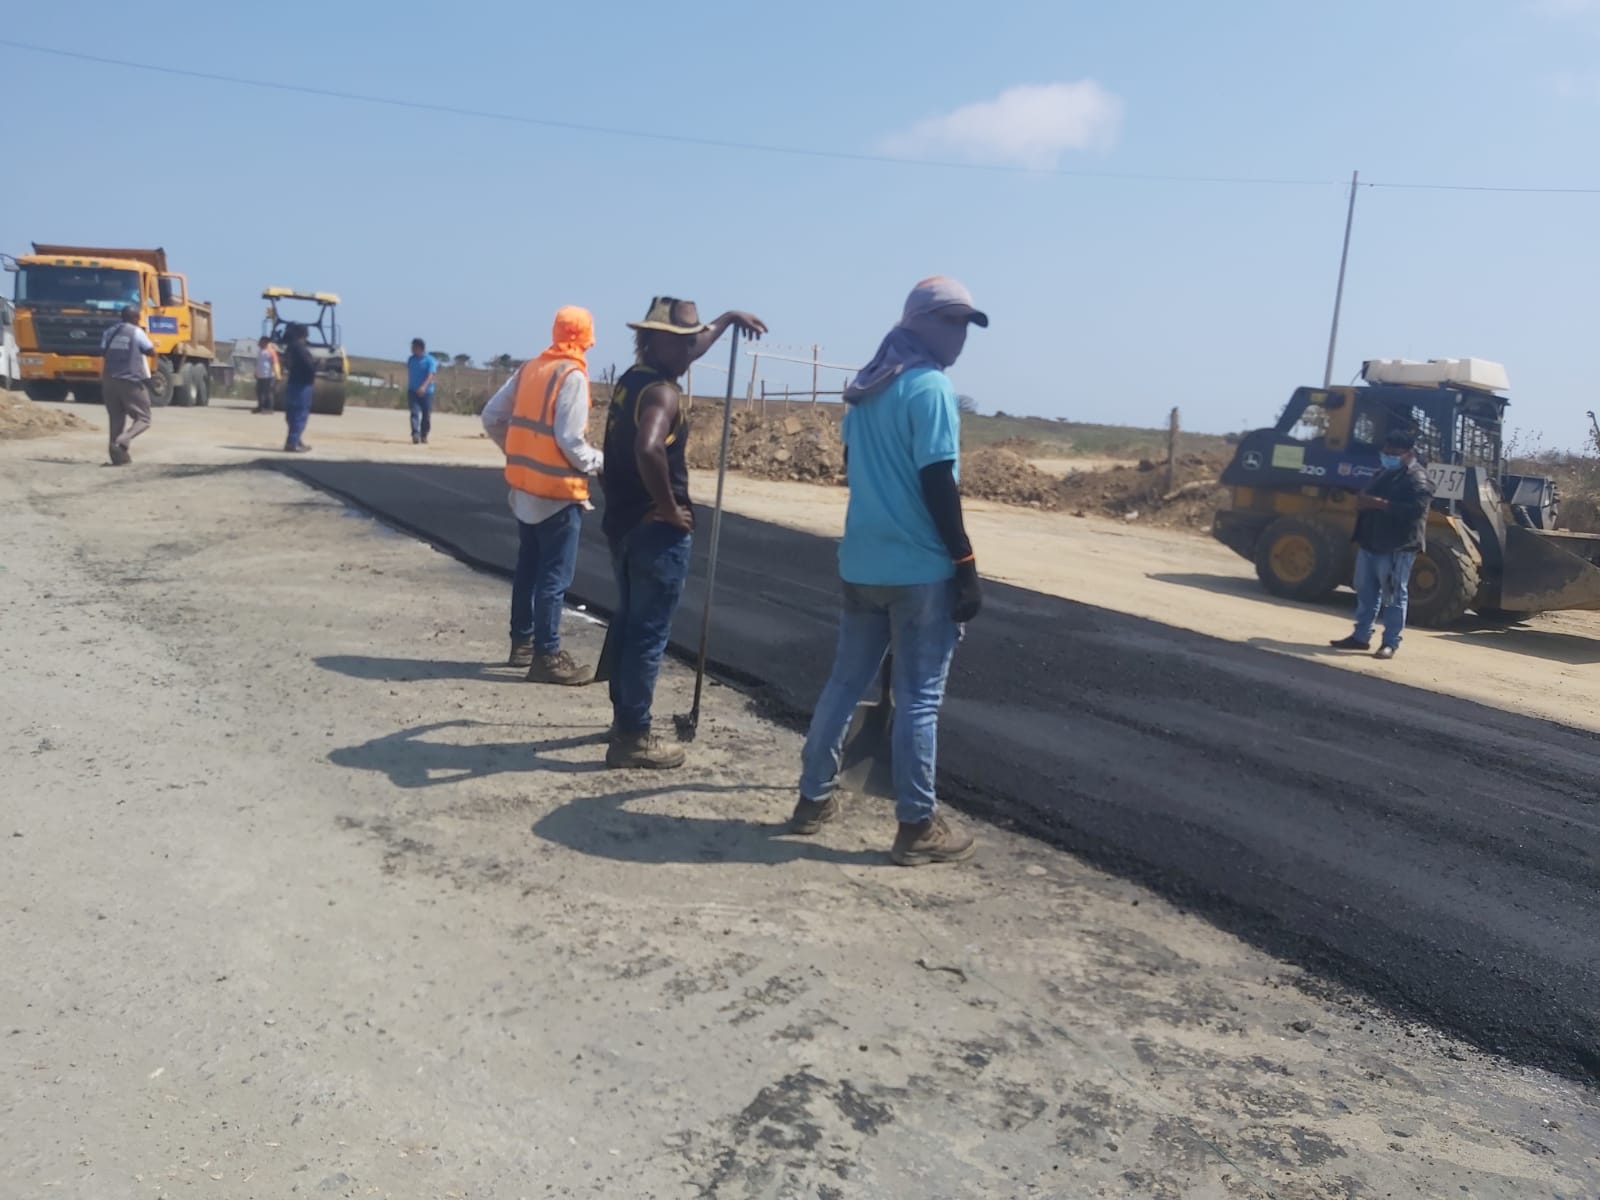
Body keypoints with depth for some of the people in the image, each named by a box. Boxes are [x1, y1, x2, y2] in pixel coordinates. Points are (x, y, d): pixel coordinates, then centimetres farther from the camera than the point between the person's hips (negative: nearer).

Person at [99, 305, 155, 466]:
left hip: (109, 380, 6)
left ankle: (119, 456, 4)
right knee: (143, 418, 1)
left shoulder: (109, 332, 13)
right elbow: (151, 351, 1)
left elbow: (103, 353, 11)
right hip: (132, 381, -6)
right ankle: (122, 441, -24)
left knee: (117, 419, 10)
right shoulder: (137, 332, -4)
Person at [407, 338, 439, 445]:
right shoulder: (410, 360, 9)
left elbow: (431, 375, -19)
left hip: (426, 392, -2)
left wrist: (424, 386, -34)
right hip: (413, 391, 3)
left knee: (426, 415, 4)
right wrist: (408, 389, 24)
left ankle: (424, 436, 20)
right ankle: (415, 435, -24)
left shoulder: (430, 360, -7)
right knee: (414, 412, -13)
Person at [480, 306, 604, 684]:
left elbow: (492, 416, 12)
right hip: (558, 490, -8)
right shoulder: (572, 376, -14)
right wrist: (598, 464, -4)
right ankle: (547, 656, 1)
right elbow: (570, 439, -20)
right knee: (555, 576, -2)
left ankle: (522, 642, 26)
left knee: (528, 567, 17)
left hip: (526, 486, 8)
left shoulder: (530, 369, 9)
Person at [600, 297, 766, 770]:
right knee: (649, 634, -1)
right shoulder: (662, 392, -19)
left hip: (622, 522, 10)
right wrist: (670, 509, -25)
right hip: (656, 531, -10)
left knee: (627, 623, 19)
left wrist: (729, 317, 39)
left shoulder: (632, 378, 11)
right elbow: (648, 451, -38)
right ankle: (633, 738, 6)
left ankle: (624, 717, 32)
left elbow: (688, 350, 30)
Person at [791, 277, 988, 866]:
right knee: (918, 697, -1)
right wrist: (966, 565, -14)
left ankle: (814, 797, 24)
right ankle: (918, 827, 7)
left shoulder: (865, 384, 12)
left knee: (845, 681, 15)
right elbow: (937, 484, -18)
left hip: (861, 562, 8)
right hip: (920, 568, -8)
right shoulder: (931, 387, -14)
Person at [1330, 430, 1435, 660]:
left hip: (1397, 547, -9)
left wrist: (1380, 504, -29)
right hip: (1371, 543, 9)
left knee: (1393, 596, -4)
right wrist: (1363, 503, 8)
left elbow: (1415, 509, -25)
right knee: (1366, 592, 12)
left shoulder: (1418, 478, -9)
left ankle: (1390, 643, 0)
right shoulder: (1385, 474, 19)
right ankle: (1360, 636, 19)